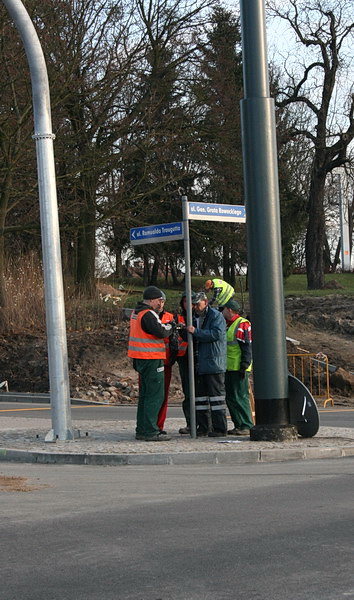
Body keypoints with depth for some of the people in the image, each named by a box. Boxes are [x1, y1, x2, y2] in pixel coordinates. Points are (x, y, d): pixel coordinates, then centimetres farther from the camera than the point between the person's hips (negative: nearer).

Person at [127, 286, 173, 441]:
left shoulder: (136, 312, 15)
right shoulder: (148, 314, -16)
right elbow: (161, 332, -21)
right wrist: (169, 326, -3)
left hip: (141, 359, 10)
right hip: (151, 359, -10)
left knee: (145, 394, 17)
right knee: (155, 395, -7)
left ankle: (141, 430, 21)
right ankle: (150, 431, -9)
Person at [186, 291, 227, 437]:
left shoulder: (216, 316, -6)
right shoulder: (196, 318, 19)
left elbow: (217, 334, -22)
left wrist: (196, 332, -20)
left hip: (214, 363, -9)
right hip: (200, 364, 9)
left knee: (216, 395, -7)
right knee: (200, 395, 9)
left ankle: (220, 428, -5)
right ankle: (203, 427, 15)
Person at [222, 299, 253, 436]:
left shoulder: (242, 325, -11)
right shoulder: (227, 325, 18)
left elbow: (247, 347, -14)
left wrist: (244, 366, -19)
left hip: (238, 368, -9)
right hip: (228, 368, 9)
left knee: (240, 397, -9)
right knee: (230, 397, 10)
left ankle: (247, 426, -6)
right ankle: (238, 425, 15)